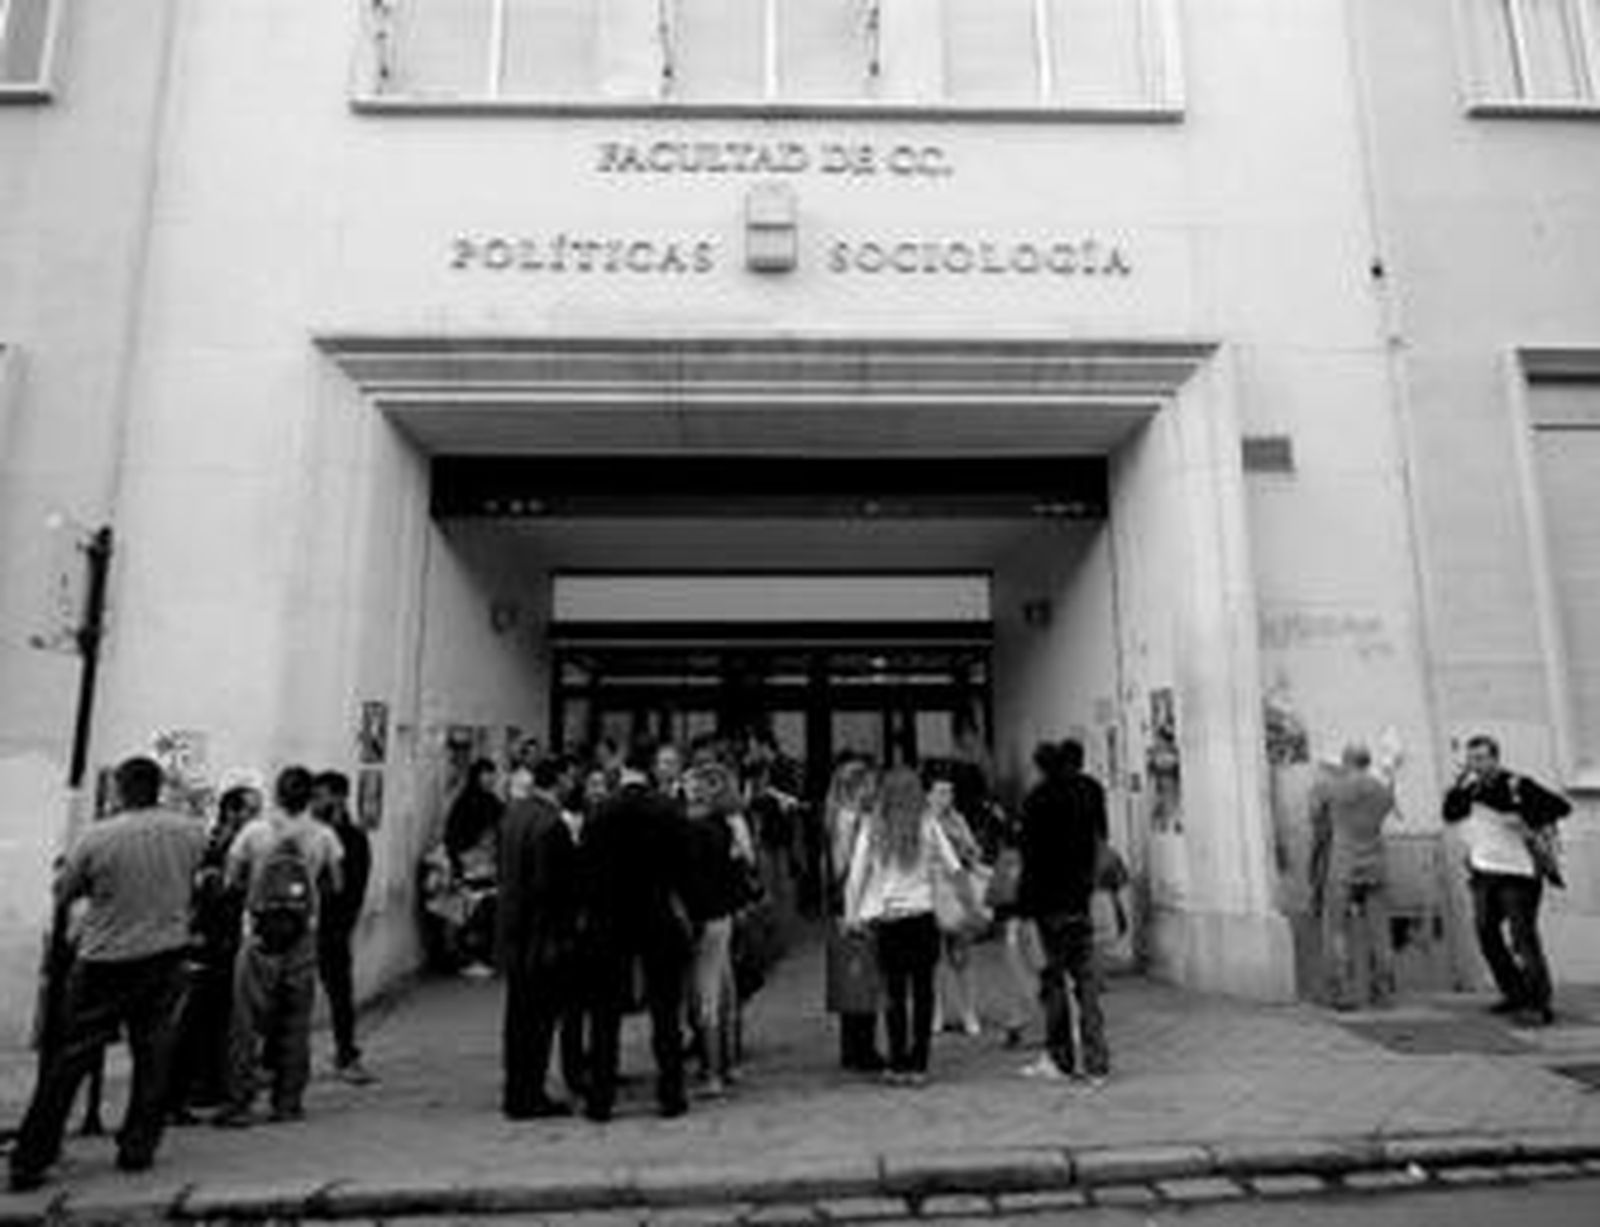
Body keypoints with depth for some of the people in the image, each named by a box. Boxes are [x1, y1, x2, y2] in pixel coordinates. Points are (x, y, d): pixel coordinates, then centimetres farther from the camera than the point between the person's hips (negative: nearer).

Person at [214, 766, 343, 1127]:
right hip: (303, 939, 1)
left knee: (248, 1025, 7)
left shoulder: (254, 832, -7)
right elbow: (336, 885, 5)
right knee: (295, 1025, 11)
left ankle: (240, 1104, 9)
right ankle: (289, 1102, 17)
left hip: (260, 938, -1)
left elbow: (233, 880, 1)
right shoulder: (323, 836, -5)